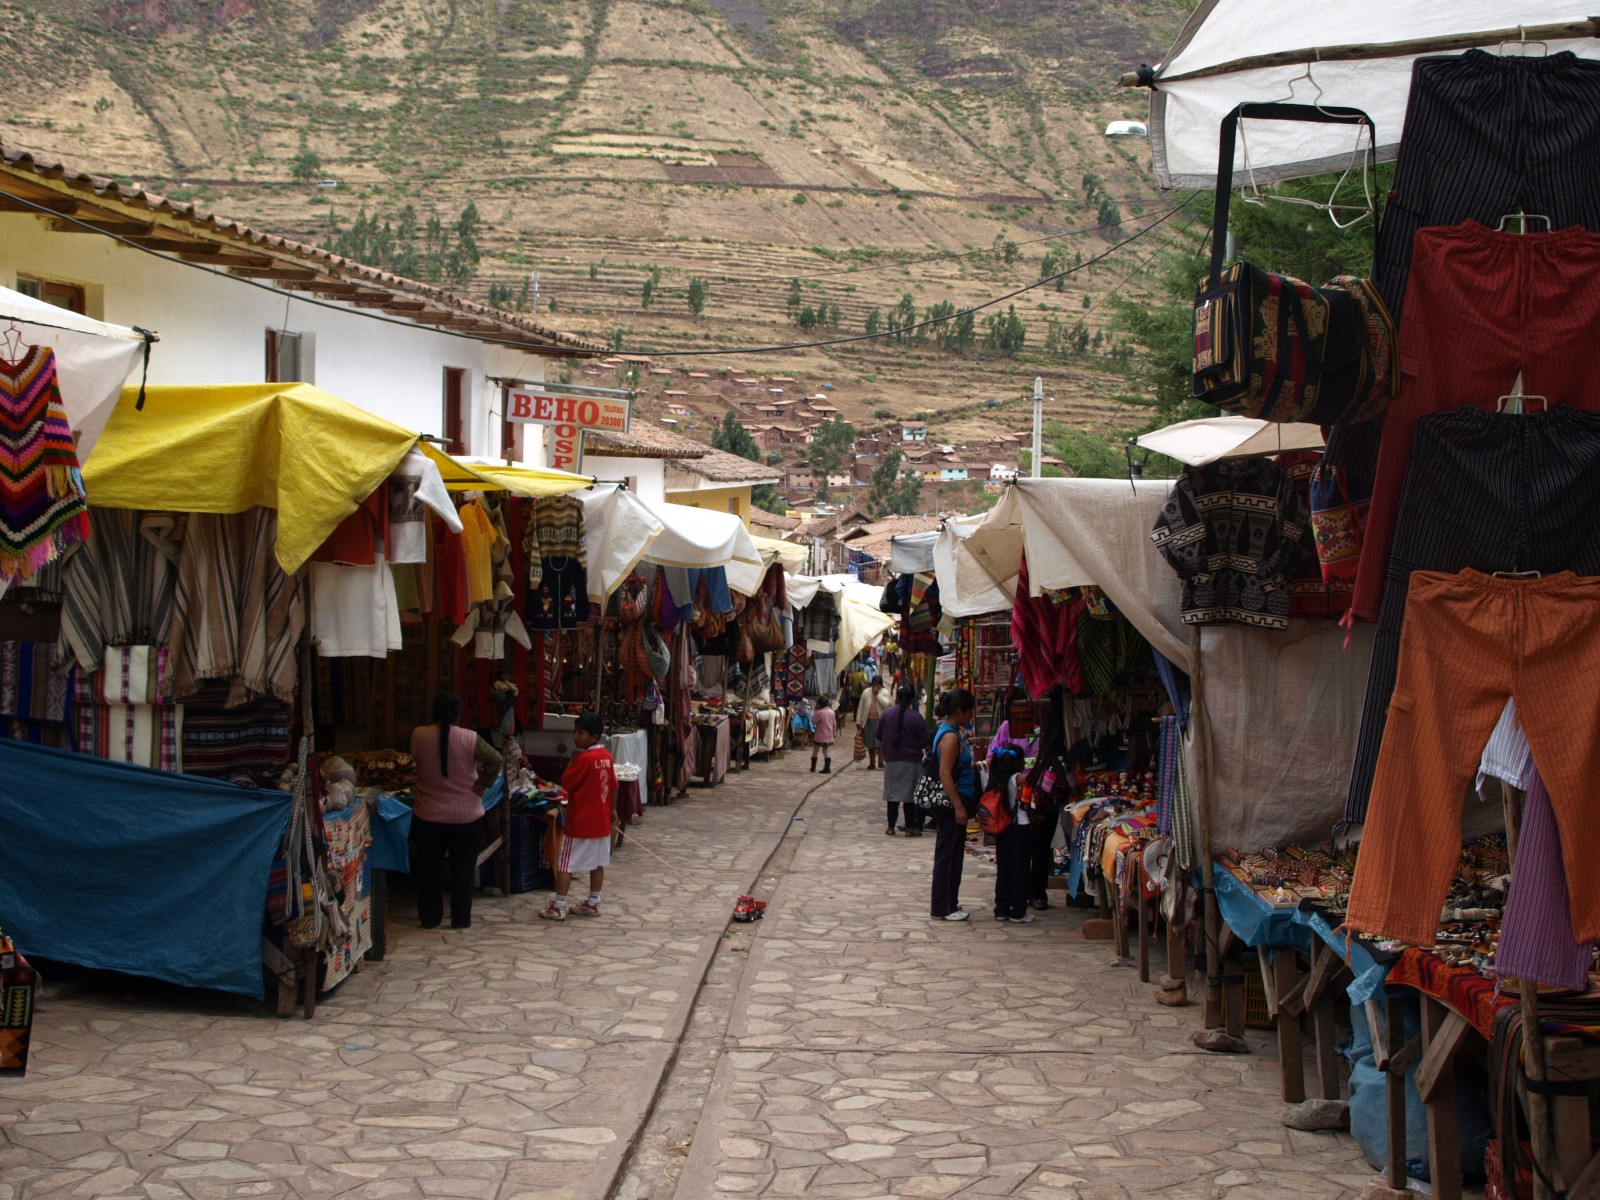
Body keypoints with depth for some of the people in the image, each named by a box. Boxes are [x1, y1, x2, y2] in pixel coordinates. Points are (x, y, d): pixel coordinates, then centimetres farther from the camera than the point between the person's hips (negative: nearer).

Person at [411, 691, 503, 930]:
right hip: (466, 817, -1)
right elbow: (496, 760, -14)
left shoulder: (418, 735, -9)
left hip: (429, 816, 1)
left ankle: (429, 918, 21)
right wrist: (482, 782, -2)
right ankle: (461, 919, 16)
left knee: (429, 869, 14)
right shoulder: (469, 739, -14)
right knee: (463, 869, 11)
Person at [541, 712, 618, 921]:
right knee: (598, 863, 14)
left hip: (579, 822, -8)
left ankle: (559, 907, 0)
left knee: (565, 864, -1)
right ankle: (593, 904, 20)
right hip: (601, 821, 8)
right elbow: (614, 786, 11)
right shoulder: (606, 756, 4)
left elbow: (566, 783, -15)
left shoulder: (582, 758, -19)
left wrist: (570, 763, -4)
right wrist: (611, 809, 21)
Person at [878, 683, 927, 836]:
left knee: (892, 793, 9)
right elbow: (924, 742, -8)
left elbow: (879, 737, 6)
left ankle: (891, 827, 11)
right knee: (910, 794, 4)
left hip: (891, 760, 3)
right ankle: (910, 827, 5)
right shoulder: (916, 717, -12)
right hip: (911, 761, -3)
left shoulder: (886, 714, -3)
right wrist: (925, 750, 14)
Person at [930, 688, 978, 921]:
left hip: (951, 803, 10)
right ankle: (943, 909, 3)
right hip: (952, 802, -10)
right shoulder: (950, 737, -19)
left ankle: (947, 903, 24)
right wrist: (959, 807, -23)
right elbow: (945, 775, -23)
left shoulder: (951, 732, 12)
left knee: (951, 854, 16)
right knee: (949, 855, -3)